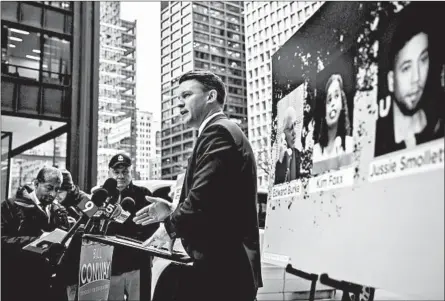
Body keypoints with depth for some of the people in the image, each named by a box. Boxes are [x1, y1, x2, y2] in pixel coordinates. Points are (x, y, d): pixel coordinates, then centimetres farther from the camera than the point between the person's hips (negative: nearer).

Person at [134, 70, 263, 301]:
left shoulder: (217, 132, -12)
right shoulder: (226, 131, 21)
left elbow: (203, 196, -23)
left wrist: (171, 226, -7)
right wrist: (174, 212, 11)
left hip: (220, 264, -10)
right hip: (230, 262, 10)